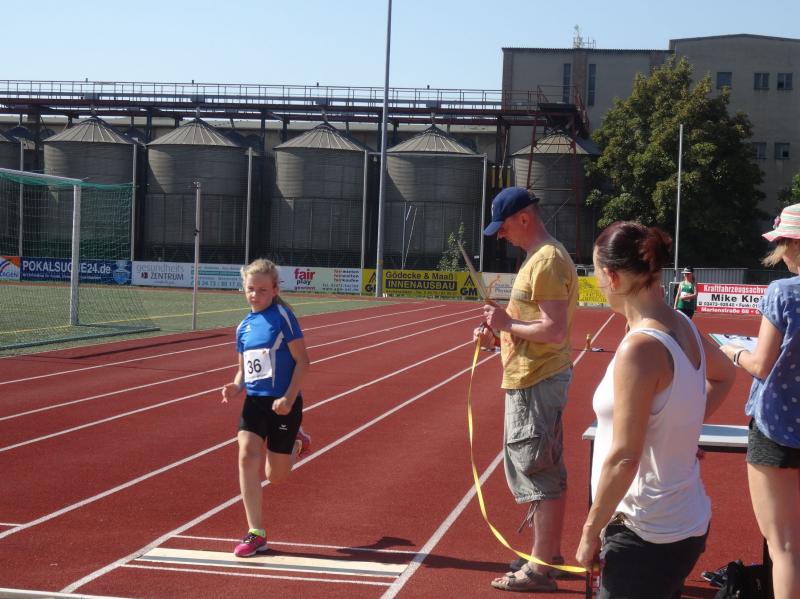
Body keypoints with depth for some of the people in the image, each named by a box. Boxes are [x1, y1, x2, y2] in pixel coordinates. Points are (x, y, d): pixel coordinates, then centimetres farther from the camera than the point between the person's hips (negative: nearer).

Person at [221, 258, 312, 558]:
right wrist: (236, 386, -6)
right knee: (247, 456, -16)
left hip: (283, 403, -5)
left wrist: (289, 398, -20)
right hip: (254, 401, 5)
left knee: (275, 476, 5)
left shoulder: (282, 316, -9)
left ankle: (297, 442, 41)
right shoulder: (243, 327, 8)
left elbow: (302, 361, -11)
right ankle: (256, 534, -7)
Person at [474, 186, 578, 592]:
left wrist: (508, 323, -14)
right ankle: (546, 553, 31)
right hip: (530, 379, 11)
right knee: (538, 471, 19)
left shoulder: (548, 261, -18)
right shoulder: (537, 258, 15)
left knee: (541, 473, -5)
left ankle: (540, 570, 2)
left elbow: (554, 330, -26)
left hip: (537, 382, -11)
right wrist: (498, 335, 8)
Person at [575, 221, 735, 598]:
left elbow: (623, 458, -23)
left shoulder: (639, 348, -23)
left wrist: (590, 531, -12)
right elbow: (722, 375, 24)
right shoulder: (682, 326, 2)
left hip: (648, 537, -9)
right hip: (688, 521, 9)